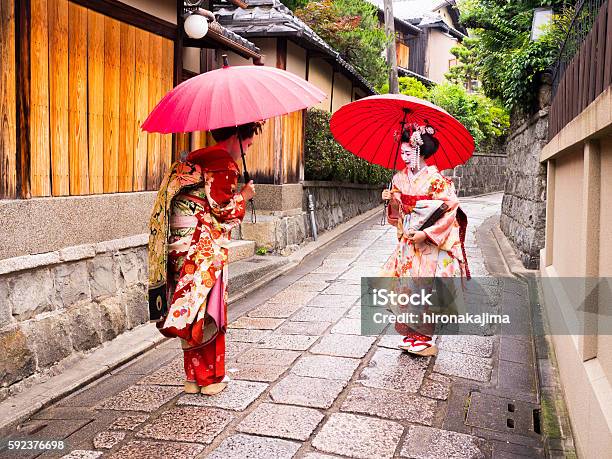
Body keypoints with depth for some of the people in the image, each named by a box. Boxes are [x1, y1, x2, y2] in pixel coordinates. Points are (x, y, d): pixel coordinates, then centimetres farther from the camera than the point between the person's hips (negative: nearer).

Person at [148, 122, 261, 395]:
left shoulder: (194, 159, 18)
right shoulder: (225, 164, -9)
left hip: (180, 244, 8)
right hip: (205, 247, -8)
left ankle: (193, 377, 19)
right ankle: (211, 378, 10)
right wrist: (244, 196, 3)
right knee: (210, 311, 1)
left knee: (190, 311, 11)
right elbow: (223, 210, -12)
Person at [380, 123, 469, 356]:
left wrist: (426, 233, -20)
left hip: (431, 243, -6)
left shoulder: (435, 179, -14)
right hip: (408, 241, 6)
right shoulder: (400, 178, 6)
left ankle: (425, 339, 10)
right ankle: (411, 335, 18)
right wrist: (391, 199, -6)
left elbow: (451, 211, -15)